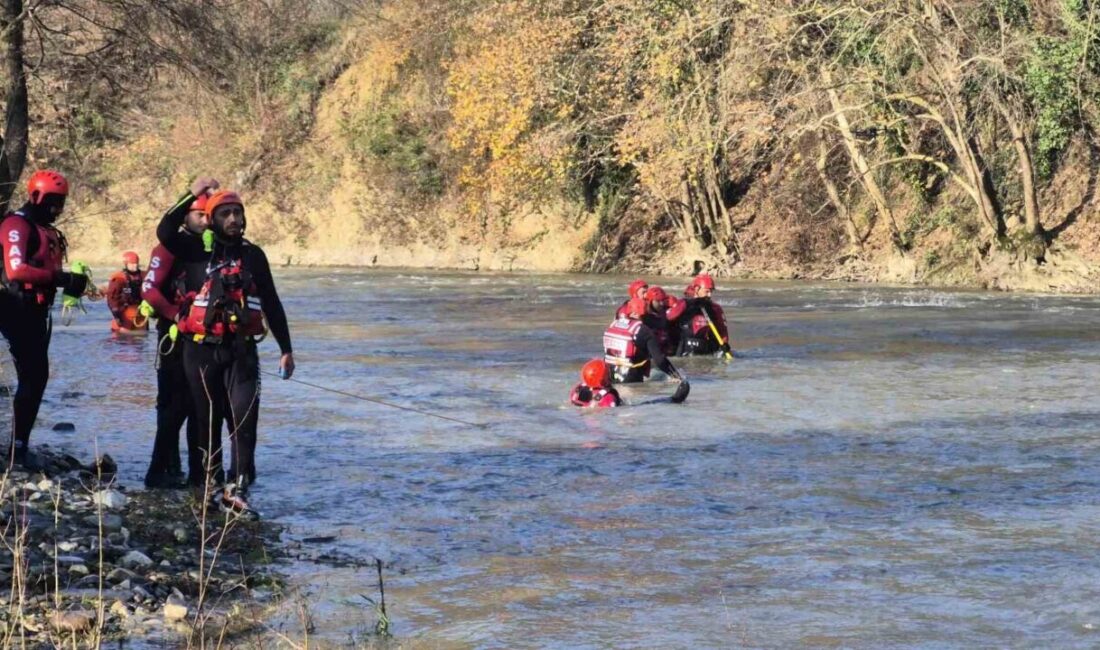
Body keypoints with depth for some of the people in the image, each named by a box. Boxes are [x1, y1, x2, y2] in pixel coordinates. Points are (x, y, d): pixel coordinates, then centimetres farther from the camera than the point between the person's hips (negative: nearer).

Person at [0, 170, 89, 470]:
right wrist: (60, 278, -26)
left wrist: (69, 282, -3)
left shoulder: (46, 230, 19)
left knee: (38, 377, 12)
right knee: (32, 378, -13)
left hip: (37, 311, 10)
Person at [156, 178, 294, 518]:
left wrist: (286, 350, 12)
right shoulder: (196, 250, 2)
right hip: (201, 349, -1)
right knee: (208, 420, 8)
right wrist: (192, 195, -20)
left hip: (241, 349, 1)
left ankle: (236, 490, -13)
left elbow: (271, 303, 13)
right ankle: (209, 483, 21)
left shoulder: (252, 255, 8)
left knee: (244, 417, -12)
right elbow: (165, 232, -18)